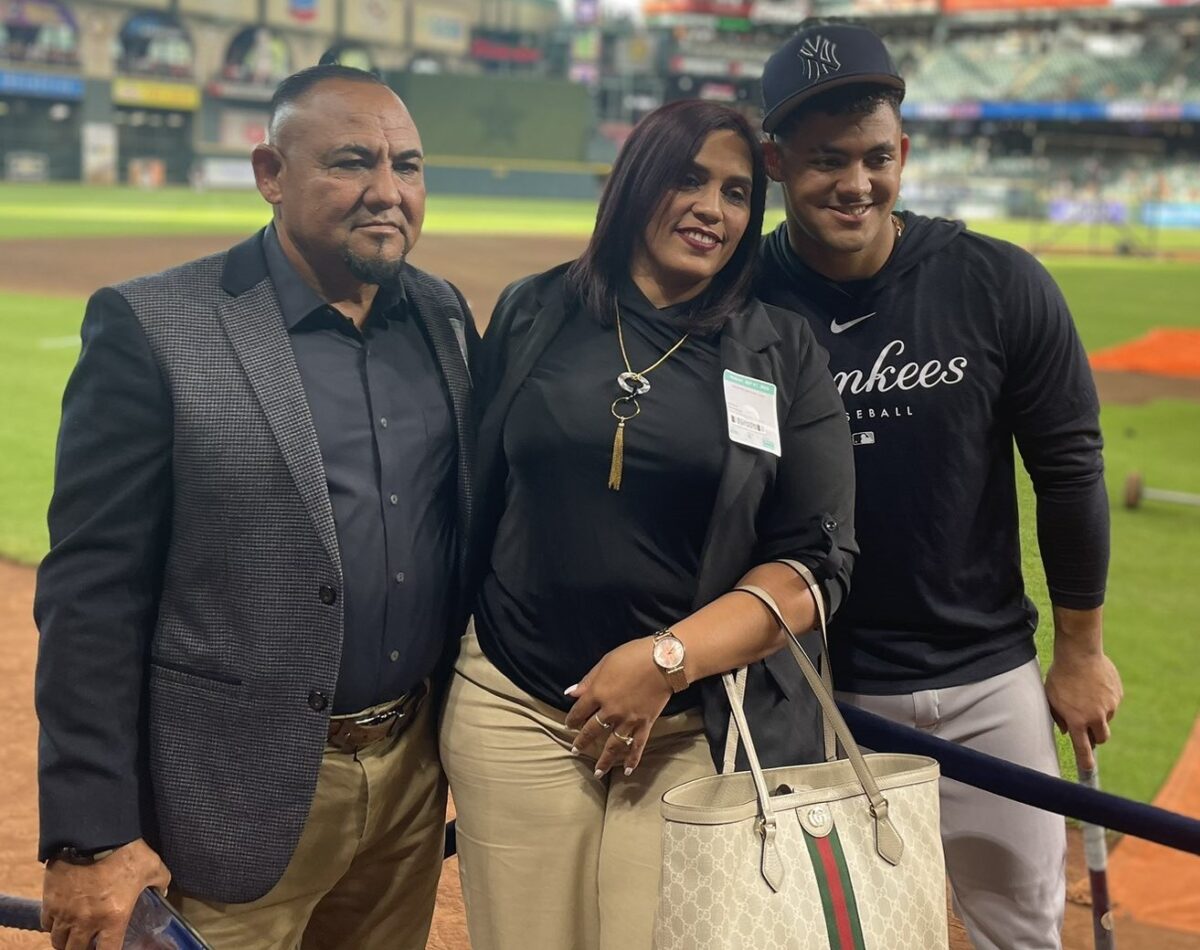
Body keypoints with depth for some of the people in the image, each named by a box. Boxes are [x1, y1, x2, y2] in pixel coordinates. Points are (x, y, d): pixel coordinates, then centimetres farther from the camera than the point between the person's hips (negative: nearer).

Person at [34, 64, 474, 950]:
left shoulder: (443, 313, 5)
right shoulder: (152, 327, -11)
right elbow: (93, 596, -12)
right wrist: (90, 837, -14)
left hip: (416, 769, 5)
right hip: (245, 791, -5)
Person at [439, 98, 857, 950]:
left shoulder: (785, 356, 2)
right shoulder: (532, 315, 6)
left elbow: (816, 561, -3)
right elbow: (471, 496, 12)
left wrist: (666, 660, -14)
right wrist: (443, 662, 12)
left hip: (699, 727, -1)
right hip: (515, 712, 1)